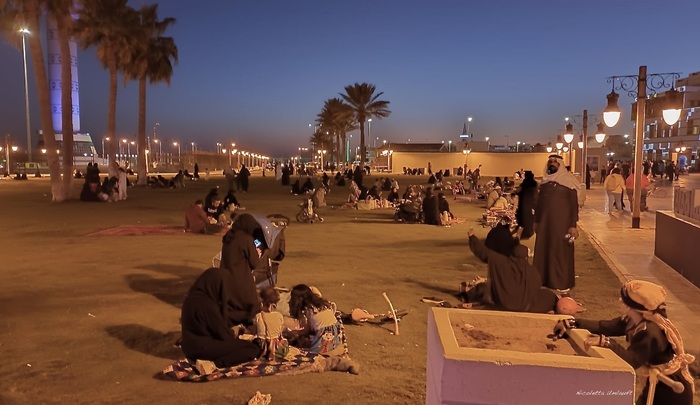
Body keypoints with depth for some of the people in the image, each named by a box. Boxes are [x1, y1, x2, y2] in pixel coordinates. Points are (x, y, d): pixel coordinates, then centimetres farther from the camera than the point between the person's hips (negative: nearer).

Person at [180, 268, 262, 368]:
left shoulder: (193, 296, 1)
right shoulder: (207, 304, -26)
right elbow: (222, 332, -15)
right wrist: (233, 336, 4)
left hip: (191, 345, 10)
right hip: (202, 347, -10)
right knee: (253, 350, -10)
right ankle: (215, 363, -16)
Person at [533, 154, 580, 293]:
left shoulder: (568, 181, -6)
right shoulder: (545, 181, 10)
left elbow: (574, 204, -8)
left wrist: (573, 225, -14)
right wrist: (536, 221, 13)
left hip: (562, 221, -5)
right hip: (545, 221, 5)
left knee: (561, 251, 1)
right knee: (543, 249, 9)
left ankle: (562, 282, 9)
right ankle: (544, 278, 21)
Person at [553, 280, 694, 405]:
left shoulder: (649, 332, -32)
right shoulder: (633, 321, -4)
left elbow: (632, 361, -36)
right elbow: (605, 326, -3)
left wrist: (605, 342, -41)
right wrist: (572, 323, -7)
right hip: (657, 384, 9)